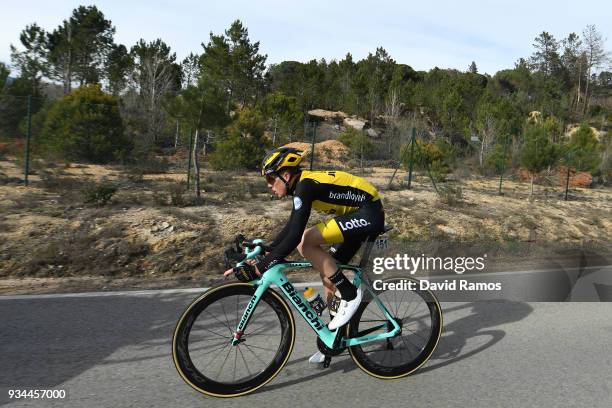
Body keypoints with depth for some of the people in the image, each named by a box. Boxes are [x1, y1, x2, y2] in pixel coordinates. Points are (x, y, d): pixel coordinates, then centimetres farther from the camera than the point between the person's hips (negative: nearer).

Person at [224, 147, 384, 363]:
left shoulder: (305, 185, -19)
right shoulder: (304, 184, 9)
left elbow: (295, 235, -27)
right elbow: (291, 226, 18)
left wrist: (259, 267, -24)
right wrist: (266, 252, 15)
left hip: (368, 213, -10)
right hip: (361, 215, 10)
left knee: (306, 242, -20)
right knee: (327, 273, 10)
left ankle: (350, 294, -7)